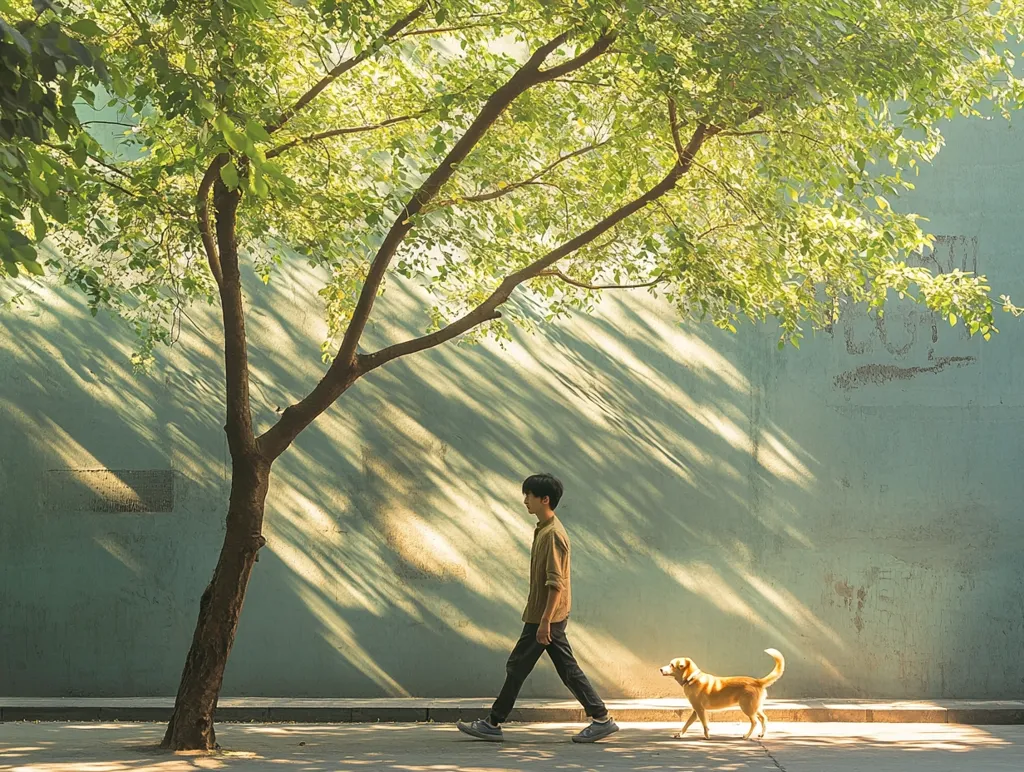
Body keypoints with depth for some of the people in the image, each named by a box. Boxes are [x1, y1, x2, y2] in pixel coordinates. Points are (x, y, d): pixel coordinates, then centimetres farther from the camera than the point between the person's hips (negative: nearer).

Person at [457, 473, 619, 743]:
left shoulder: (553, 534, -18)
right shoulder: (544, 529, 14)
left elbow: (556, 583, -22)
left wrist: (544, 621, -24)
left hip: (545, 617, -10)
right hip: (544, 616, 10)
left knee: (517, 667, -1)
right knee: (568, 669, 9)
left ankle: (493, 724, 7)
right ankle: (601, 719, 10)